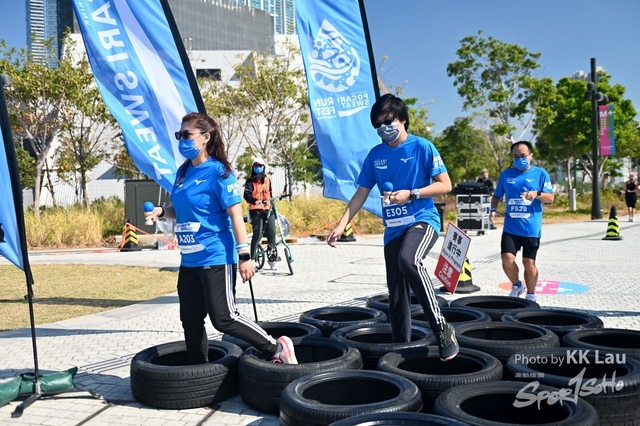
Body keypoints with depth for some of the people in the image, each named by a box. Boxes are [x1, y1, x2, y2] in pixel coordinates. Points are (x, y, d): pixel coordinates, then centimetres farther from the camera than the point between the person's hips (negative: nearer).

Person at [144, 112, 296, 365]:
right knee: (191, 320, 13)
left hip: (216, 258, -8)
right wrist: (161, 212, 0)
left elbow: (235, 214, -15)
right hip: (189, 260, 8)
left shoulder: (218, 172, -11)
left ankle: (277, 349, 5)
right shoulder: (183, 172, 10)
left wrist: (244, 255, -21)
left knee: (223, 318, -8)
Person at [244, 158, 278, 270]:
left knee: (271, 234, -1)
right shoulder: (250, 181, 1)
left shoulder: (267, 180, 18)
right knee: (257, 235, -13)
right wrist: (256, 201, -32)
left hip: (268, 210, 4)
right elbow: (247, 195, -14)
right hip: (256, 211, -4)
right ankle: (252, 259, -5)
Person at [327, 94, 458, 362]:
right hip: (393, 229, 5)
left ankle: (442, 328, -24)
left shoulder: (422, 147, -4)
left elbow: (445, 185, -4)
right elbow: (361, 194, 11)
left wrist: (411, 194, -17)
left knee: (408, 260, -36)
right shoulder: (375, 155, 8)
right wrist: (341, 225, 1)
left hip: (422, 220, -5)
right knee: (397, 296, 7)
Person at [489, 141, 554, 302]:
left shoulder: (540, 173, 1)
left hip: (531, 228, -1)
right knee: (507, 259, -12)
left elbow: (550, 198, 0)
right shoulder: (506, 174, 7)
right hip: (510, 227, 2)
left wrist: (537, 194, -20)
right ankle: (516, 286, 17)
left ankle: (530, 296, 24)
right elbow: (497, 195, 16)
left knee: (529, 262, 5)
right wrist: (493, 209, -3)